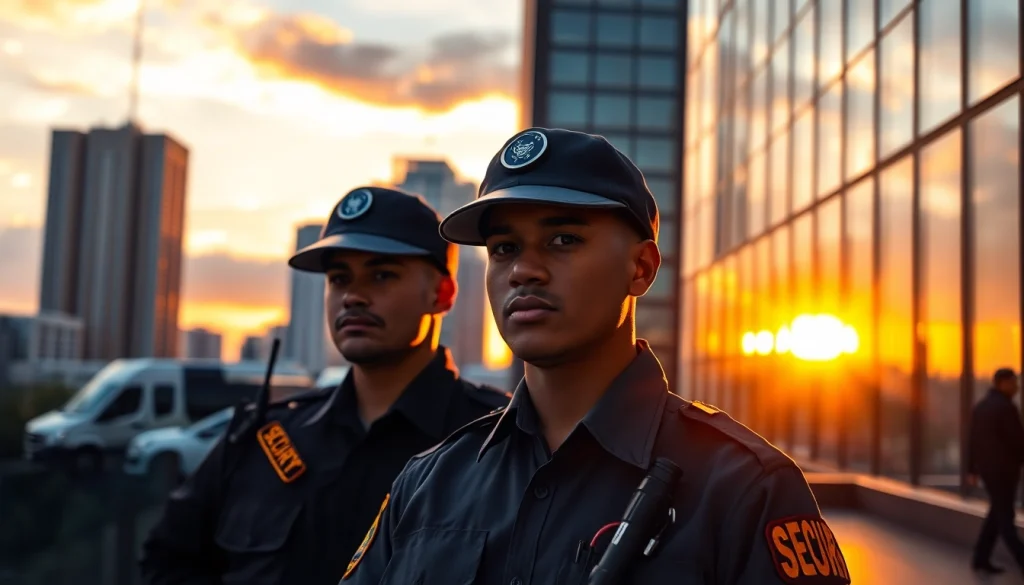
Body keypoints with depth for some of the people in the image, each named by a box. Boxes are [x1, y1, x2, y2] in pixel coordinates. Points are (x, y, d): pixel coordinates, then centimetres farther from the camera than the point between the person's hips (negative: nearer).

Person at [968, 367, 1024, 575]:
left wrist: (972, 469, 15)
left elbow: (972, 440, 12)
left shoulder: (980, 406, 10)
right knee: (1005, 516, -2)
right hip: (1003, 469, -8)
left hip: (986, 467, 8)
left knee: (997, 513, 14)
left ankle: (981, 558, 14)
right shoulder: (1007, 407, -16)